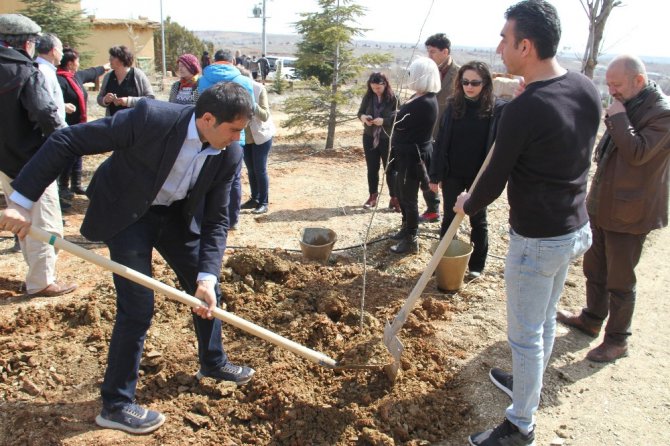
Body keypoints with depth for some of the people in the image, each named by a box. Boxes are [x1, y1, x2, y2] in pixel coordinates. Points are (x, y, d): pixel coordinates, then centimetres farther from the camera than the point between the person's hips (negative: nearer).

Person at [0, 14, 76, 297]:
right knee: (44, 222, 1)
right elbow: (46, 114, -24)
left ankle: (37, 272, 31)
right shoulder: (26, 72, -16)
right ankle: (41, 282, 8)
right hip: (31, 161, -8)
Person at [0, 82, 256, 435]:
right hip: (126, 213, -5)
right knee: (137, 307, -8)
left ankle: (213, 363, 37)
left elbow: (215, 220, -11)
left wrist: (207, 277, -23)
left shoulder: (229, 155, -18)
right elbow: (67, 141, -26)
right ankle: (116, 404, 10)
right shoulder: (150, 117, -32)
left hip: (177, 216, 5)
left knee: (206, 291, 11)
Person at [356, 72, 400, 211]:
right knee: (372, 168, 11)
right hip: (370, 137, 4)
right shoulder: (368, 97, 0)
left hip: (388, 139, -4)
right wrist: (363, 117, -14)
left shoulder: (393, 98, -11)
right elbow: (360, 112, 8)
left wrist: (384, 121, -26)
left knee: (390, 169, 3)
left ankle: (394, 198, 11)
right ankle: (373, 196, 24)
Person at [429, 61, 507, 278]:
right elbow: (441, 141, 0)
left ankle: (477, 265, 26)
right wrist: (435, 175, -1)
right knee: (449, 218, 13)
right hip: (452, 174, 2)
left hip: (480, 176, -2)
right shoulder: (453, 105, -2)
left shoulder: (498, 108, -10)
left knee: (478, 221, 12)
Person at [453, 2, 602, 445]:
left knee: (525, 334, 7)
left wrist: (466, 205, 6)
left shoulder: (524, 110, -25)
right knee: (545, 320, 25)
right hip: (576, 228, 8)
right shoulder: (588, 89, -1)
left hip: (537, 240, -8)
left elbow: (494, 181, -15)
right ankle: (528, 383, 47)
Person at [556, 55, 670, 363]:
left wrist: (618, 118, -22)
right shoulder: (627, 107, 9)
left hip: (628, 213, -9)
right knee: (595, 269, 21)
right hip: (602, 205, 9)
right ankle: (591, 319, 39)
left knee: (619, 280, 4)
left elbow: (638, 153, -29)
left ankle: (618, 340, 20)